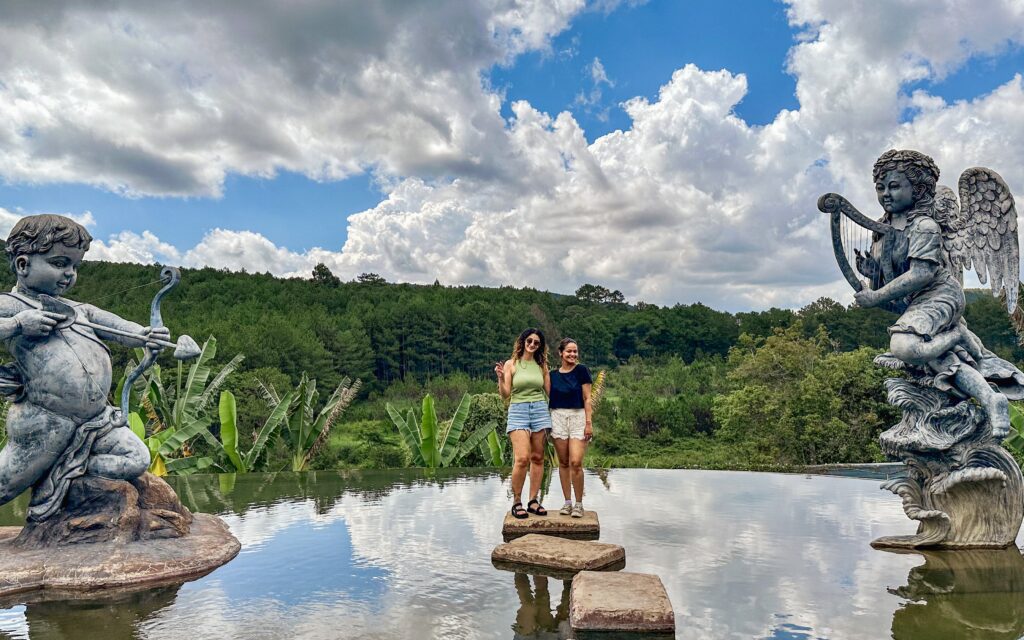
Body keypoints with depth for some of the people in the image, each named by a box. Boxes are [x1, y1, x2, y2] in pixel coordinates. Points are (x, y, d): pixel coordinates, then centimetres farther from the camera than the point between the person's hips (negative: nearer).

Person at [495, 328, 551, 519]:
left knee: (537, 458, 4)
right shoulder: (511, 364, 4)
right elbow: (505, 394, -3)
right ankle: (516, 502, -1)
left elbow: (549, 392, 13)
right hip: (518, 411, -3)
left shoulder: (541, 365, 11)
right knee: (522, 458, -15)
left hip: (540, 410, 3)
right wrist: (501, 378, -14)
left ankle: (533, 501, 13)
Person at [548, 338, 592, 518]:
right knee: (563, 463, 6)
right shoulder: (553, 374, 9)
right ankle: (567, 502, 15)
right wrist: (546, 423, 10)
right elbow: (549, 399, 14)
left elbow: (587, 398, -1)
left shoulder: (581, 370, 0)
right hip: (558, 417, 3)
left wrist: (589, 423, -8)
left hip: (578, 417, -3)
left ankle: (579, 504, 1)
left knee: (576, 462, -12)